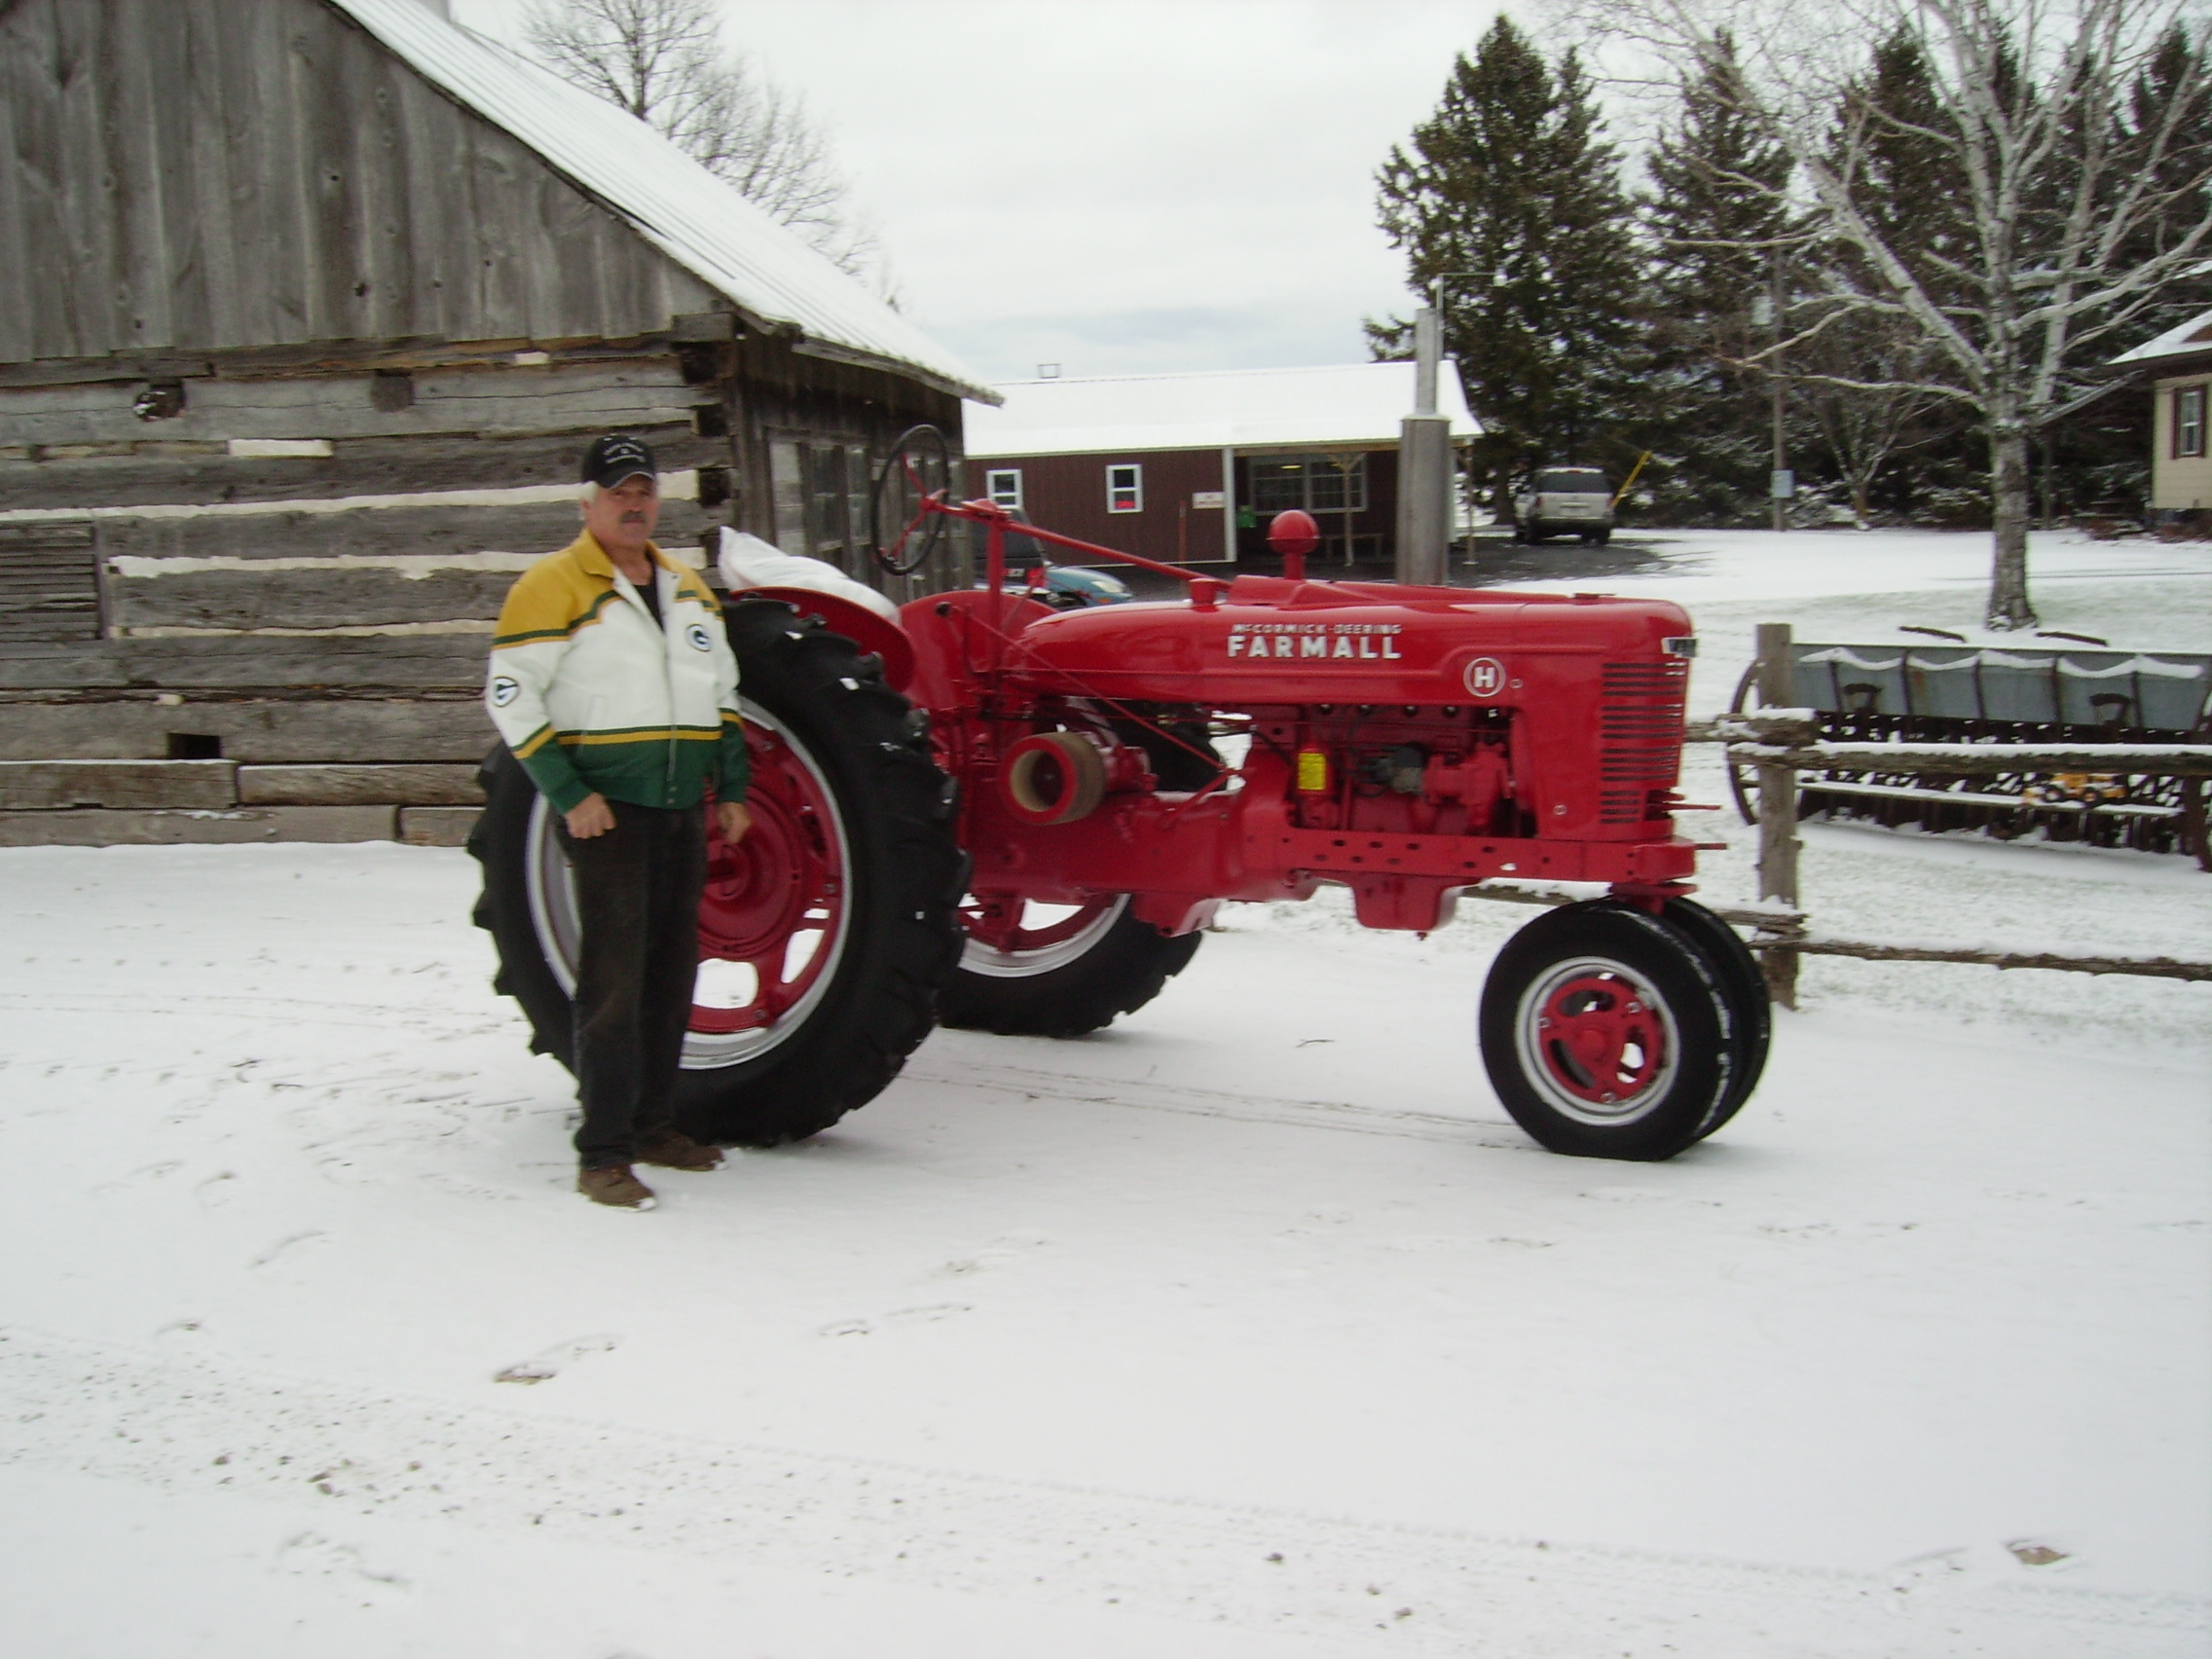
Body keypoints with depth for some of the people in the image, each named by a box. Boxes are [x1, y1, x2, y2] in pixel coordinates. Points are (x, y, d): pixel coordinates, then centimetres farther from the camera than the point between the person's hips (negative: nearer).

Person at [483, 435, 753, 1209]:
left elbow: (721, 693, 23)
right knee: (614, 979, -8)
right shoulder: (553, 586, -6)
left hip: (681, 811, 7)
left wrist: (732, 788, 16)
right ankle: (603, 1154, -2)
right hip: (607, 810, -7)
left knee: (671, 975, 12)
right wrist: (569, 795, -16)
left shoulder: (687, 590, 16)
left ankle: (652, 1124, 24)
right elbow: (511, 695, -11)